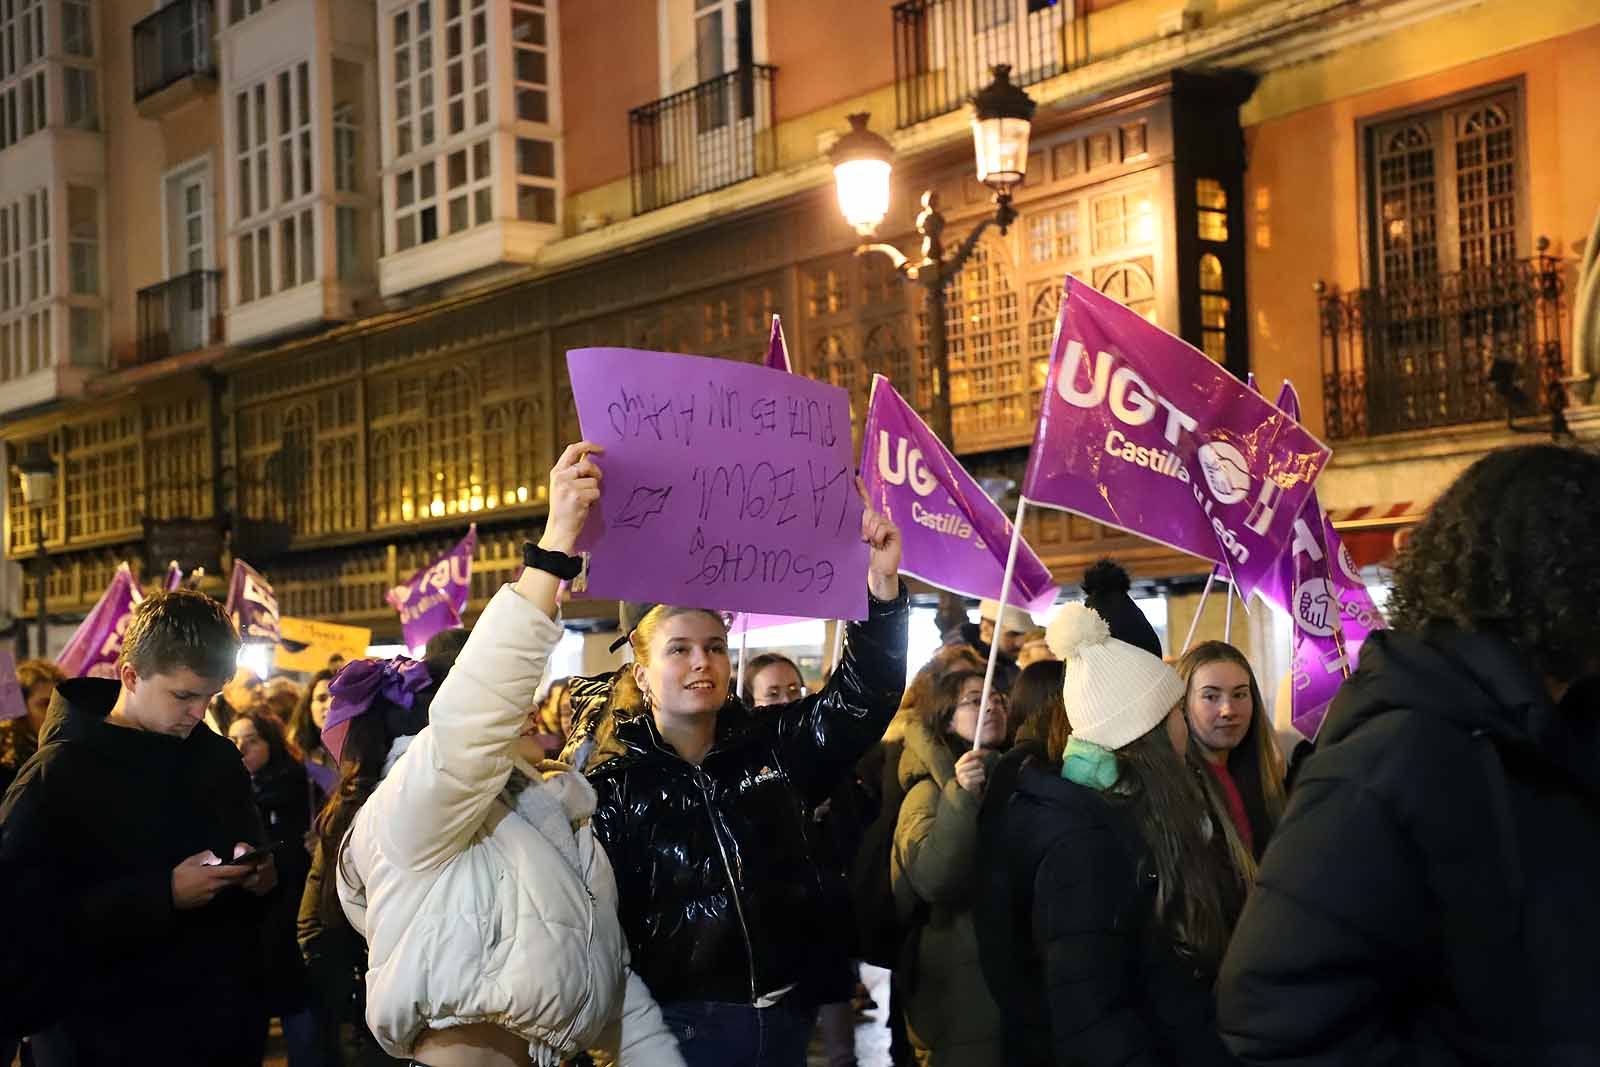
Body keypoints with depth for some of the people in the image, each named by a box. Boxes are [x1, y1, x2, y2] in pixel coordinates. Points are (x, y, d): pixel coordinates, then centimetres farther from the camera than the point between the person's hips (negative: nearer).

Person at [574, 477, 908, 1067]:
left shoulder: (773, 745, 3)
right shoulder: (611, 786, -5)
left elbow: (862, 696, -8)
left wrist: (882, 583, -21)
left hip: (784, 1015, 3)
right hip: (677, 1019, -3)